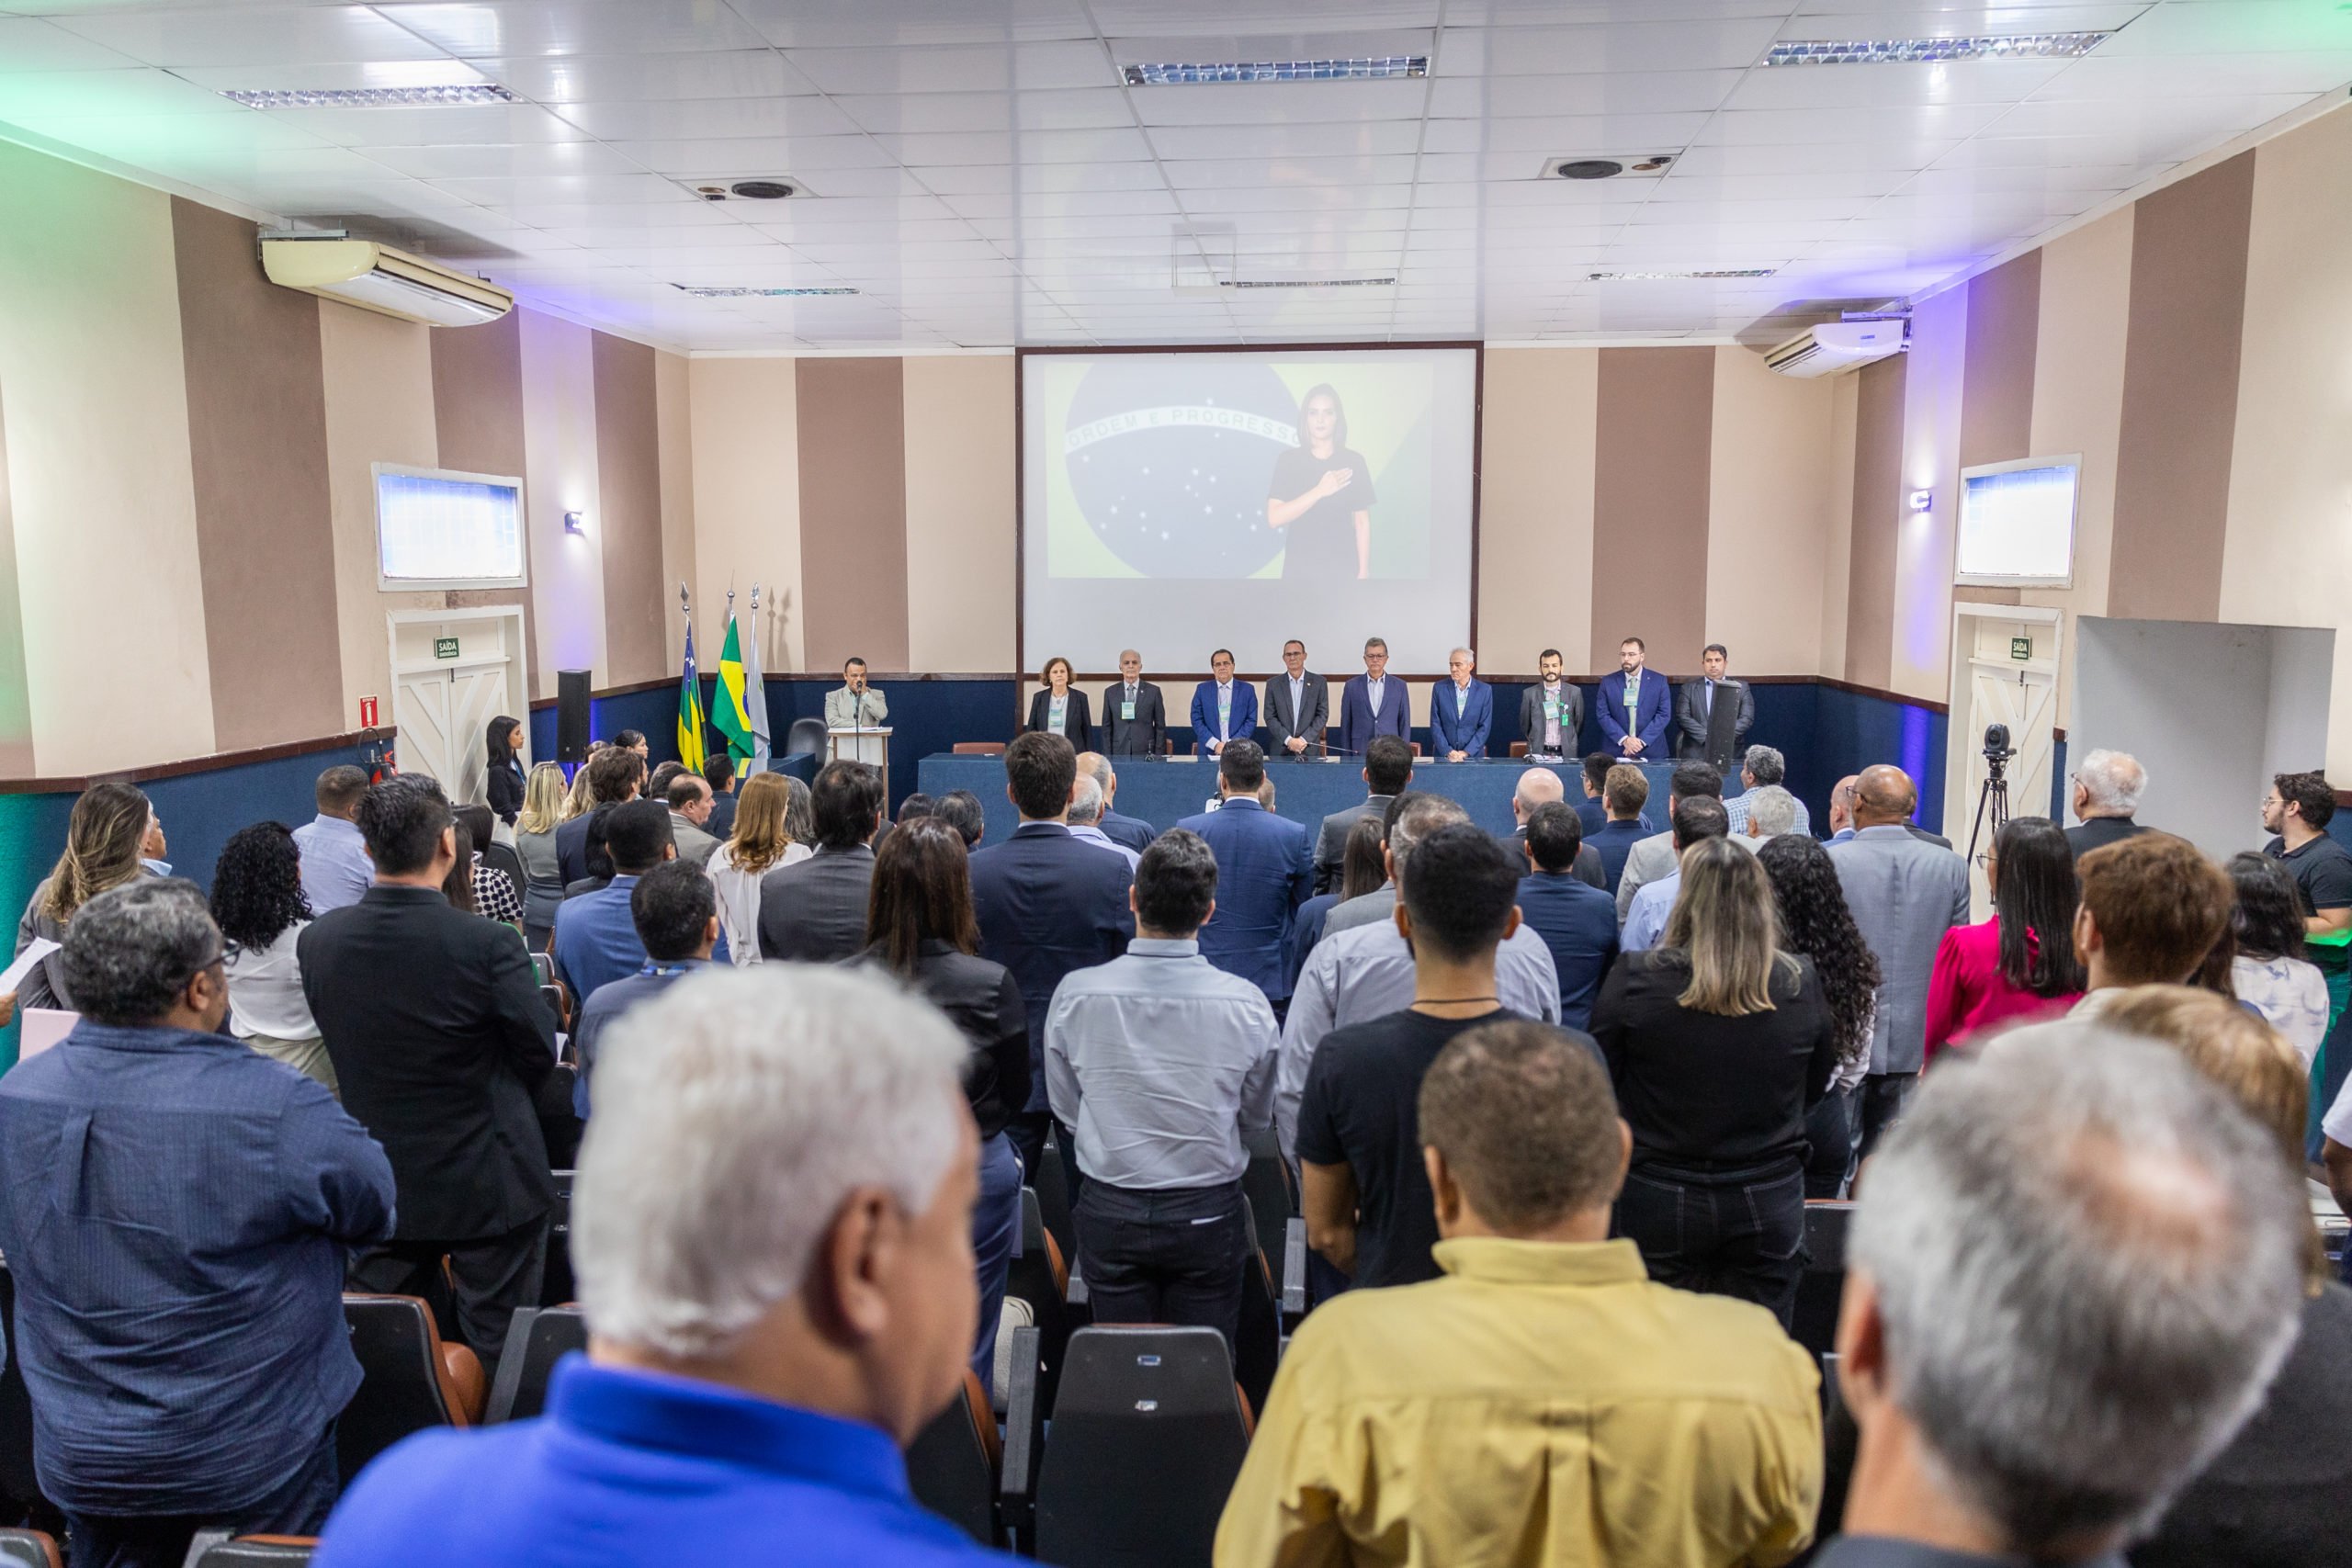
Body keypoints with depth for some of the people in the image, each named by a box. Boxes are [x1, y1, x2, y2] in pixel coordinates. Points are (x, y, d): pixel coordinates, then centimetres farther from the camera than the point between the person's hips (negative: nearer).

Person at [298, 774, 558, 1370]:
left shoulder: (316, 941, -8)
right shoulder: (487, 946, -23)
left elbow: (342, 1045, 6)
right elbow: (540, 1053, -10)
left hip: (376, 1186, 5)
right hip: (488, 1186, -4)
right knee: (498, 1353, 8)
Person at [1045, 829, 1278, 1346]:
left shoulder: (1075, 993, -11)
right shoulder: (1245, 1002, -13)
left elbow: (1065, 1107, 2)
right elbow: (1258, 1117, 2)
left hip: (1108, 1212, 1)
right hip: (1208, 1213, -1)